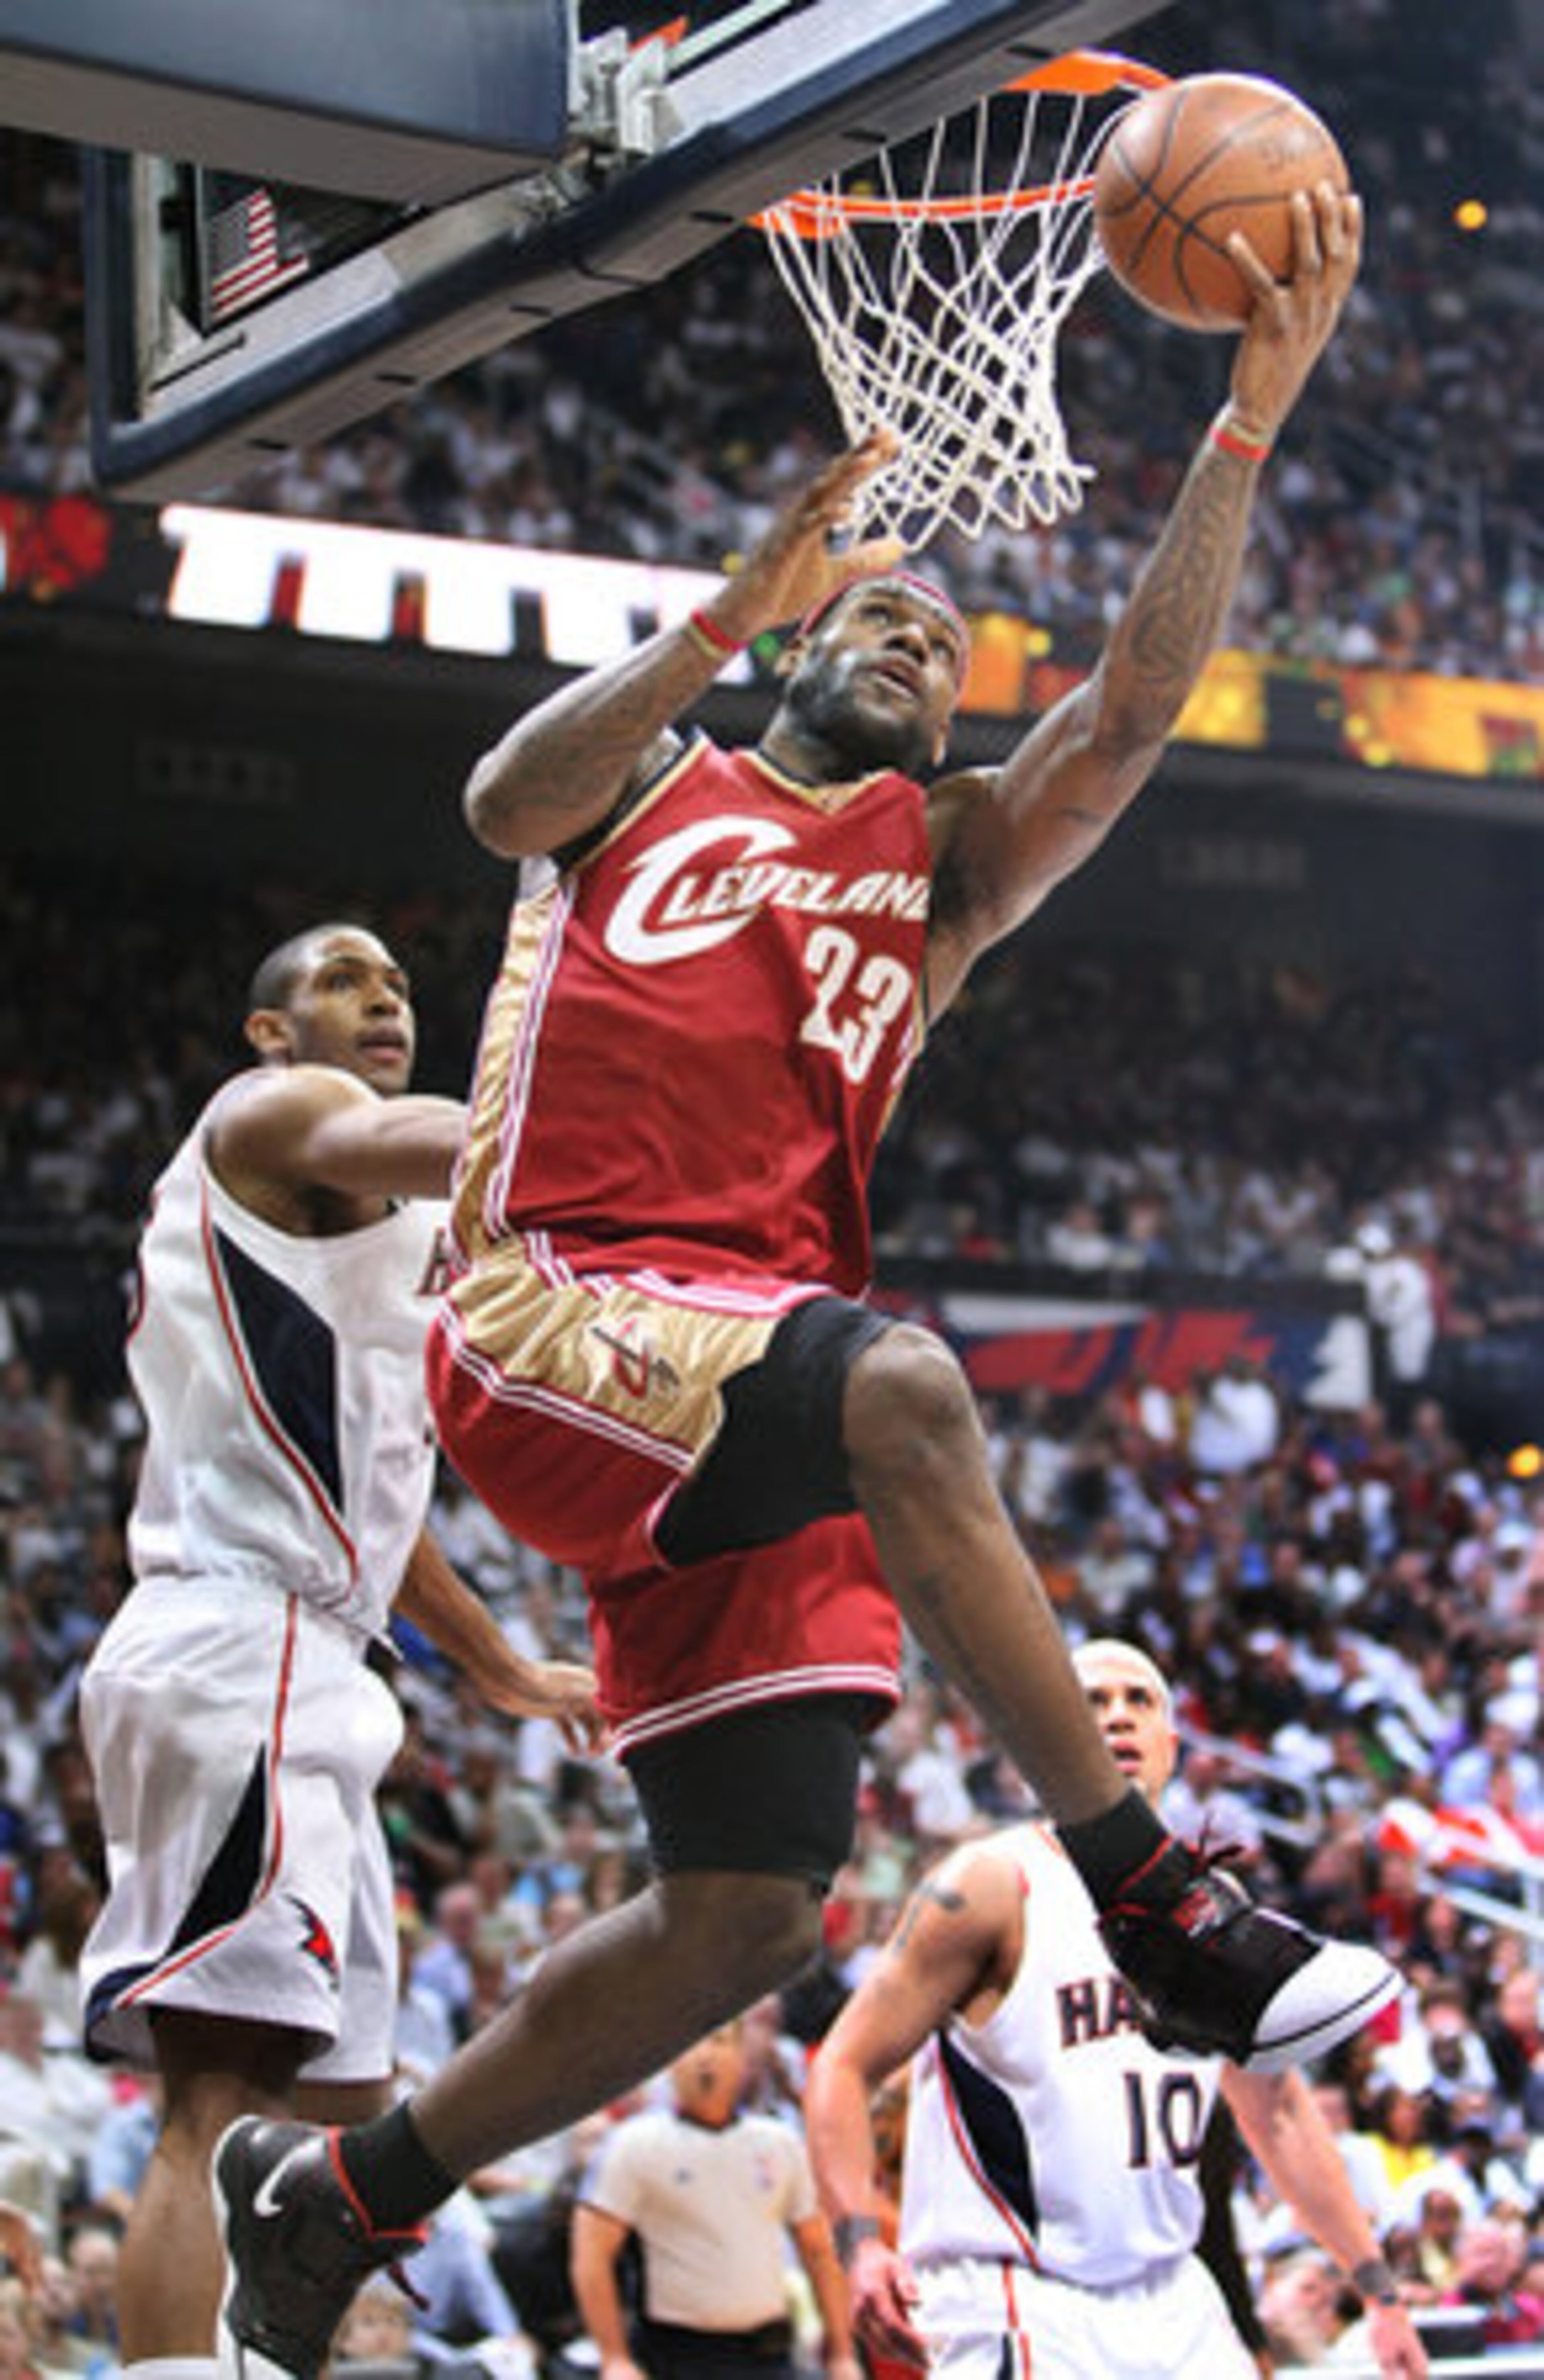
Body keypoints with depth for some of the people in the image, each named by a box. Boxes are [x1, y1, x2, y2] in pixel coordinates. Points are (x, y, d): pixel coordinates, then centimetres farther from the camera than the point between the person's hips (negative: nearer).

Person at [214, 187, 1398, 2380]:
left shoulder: (944, 862, 23)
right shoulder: (649, 781, 17)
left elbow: (1127, 716, 6)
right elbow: (510, 799, -8)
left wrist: (1255, 409, -4)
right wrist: (743, 604, -17)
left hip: (744, 1401, 5)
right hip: (556, 1324, -5)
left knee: (753, 1909, -5)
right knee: (904, 1391, -35)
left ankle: (329, 2199, 11)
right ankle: (1163, 1912, -32)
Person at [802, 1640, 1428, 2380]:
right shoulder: (993, 1887, -8)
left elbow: (1278, 2111, 20)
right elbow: (845, 2066, -10)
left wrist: (1379, 2290, 17)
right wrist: (860, 2242, -25)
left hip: (1169, 2294, 7)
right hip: (1015, 2305, -7)